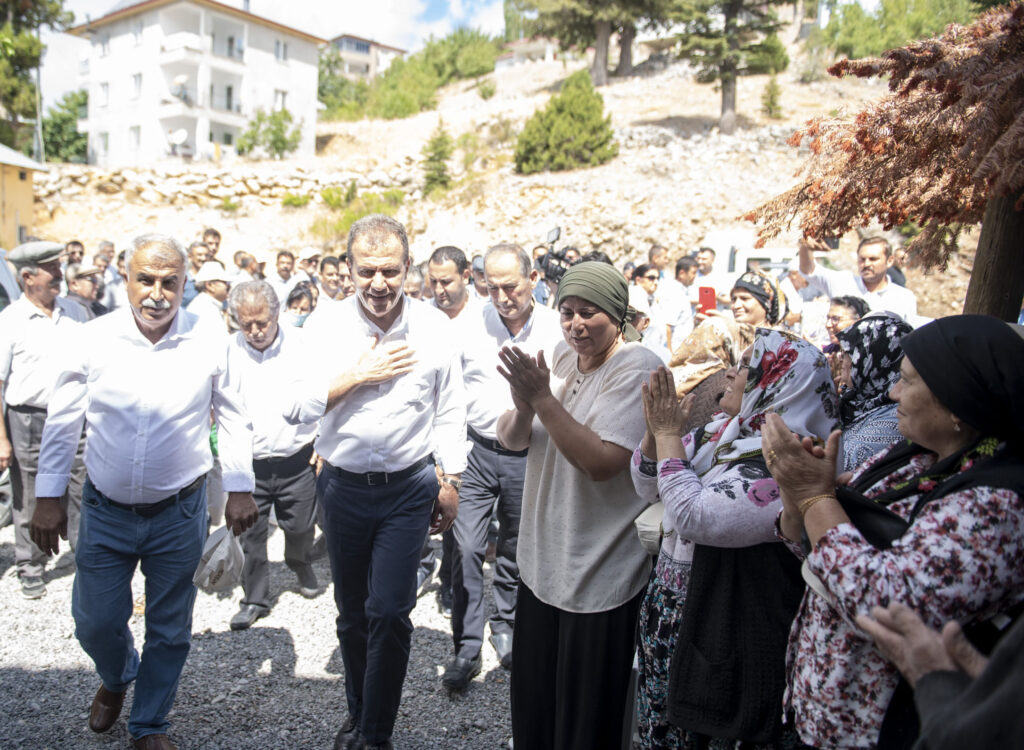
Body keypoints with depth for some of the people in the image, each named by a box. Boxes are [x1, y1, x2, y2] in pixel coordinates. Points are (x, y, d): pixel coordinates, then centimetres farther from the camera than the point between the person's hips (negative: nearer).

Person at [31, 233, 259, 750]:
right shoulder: (94, 339, -8)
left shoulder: (209, 344, -9)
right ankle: (117, 678, 48)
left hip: (179, 512, 0)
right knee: (95, 622, 12)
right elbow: (62, 422, 1)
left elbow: (232, 417, 2)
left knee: (169, 630, 12)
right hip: (105, 510, 1)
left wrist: (240, 488, 0)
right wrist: (48, 496, 1)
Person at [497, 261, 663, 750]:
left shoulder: (637, 369, -15)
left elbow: (602, 462, -25)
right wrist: (523, 406, -18)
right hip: (542, 561, 7)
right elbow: (510, 440, 3)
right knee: (531, 704, 21)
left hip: (601, 577, -7)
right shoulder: (560, 355, 6)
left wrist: (543, 398, -26)